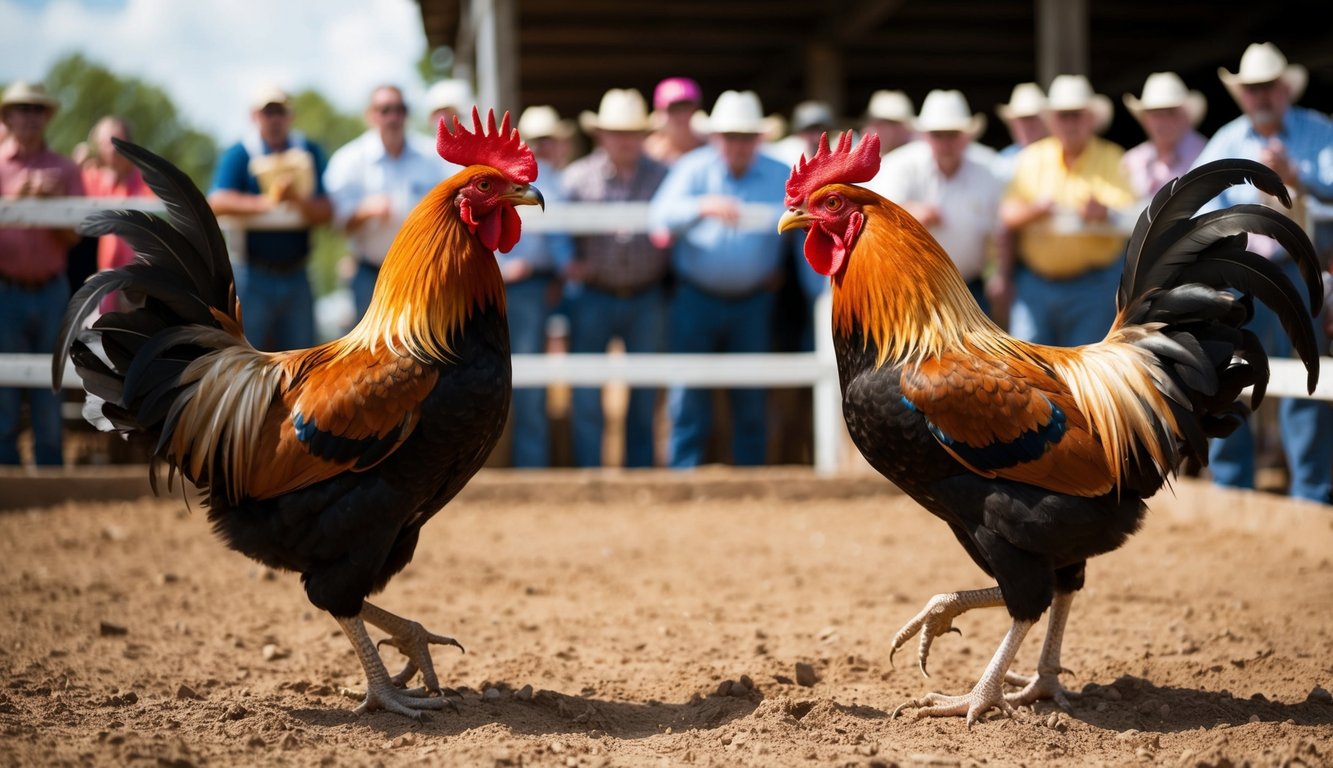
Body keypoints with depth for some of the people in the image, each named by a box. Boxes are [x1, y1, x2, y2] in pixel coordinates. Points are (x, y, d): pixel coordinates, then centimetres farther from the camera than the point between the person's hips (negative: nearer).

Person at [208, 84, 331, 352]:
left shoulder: (309, 152, 9)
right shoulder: (239, 154, -1)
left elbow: (325, 212, 1)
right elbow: (218, 201, -18)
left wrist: (298, 200, -20)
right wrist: (266, 201, -30)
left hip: (296, 277, 3)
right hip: (254, 277, -3)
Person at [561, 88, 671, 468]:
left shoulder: (662, 177, 2)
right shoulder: (578, 176, -1)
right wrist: (569, 264, -11)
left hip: (646, 298, 1)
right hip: (592, 297, -1)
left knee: (645, 397, 7)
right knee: (586, 396, -4)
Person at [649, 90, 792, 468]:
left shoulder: (780, 176, 1)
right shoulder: (692, 169, -5)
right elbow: (661, 217, -21)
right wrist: (703, 207, -39)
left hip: (752, 303, 2)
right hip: (695, 299, -2)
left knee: (752, 399, 6)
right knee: (689, 396, -3)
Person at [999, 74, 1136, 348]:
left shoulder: (1111, 159, 3)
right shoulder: (1030, 158, 8)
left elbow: (1129, 218, -7)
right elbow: (1007, 215, 3)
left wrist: (1103, 212, -29)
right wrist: (1035, 209, -18)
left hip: (1094, 286, -2)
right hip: (1035, 282, 2)